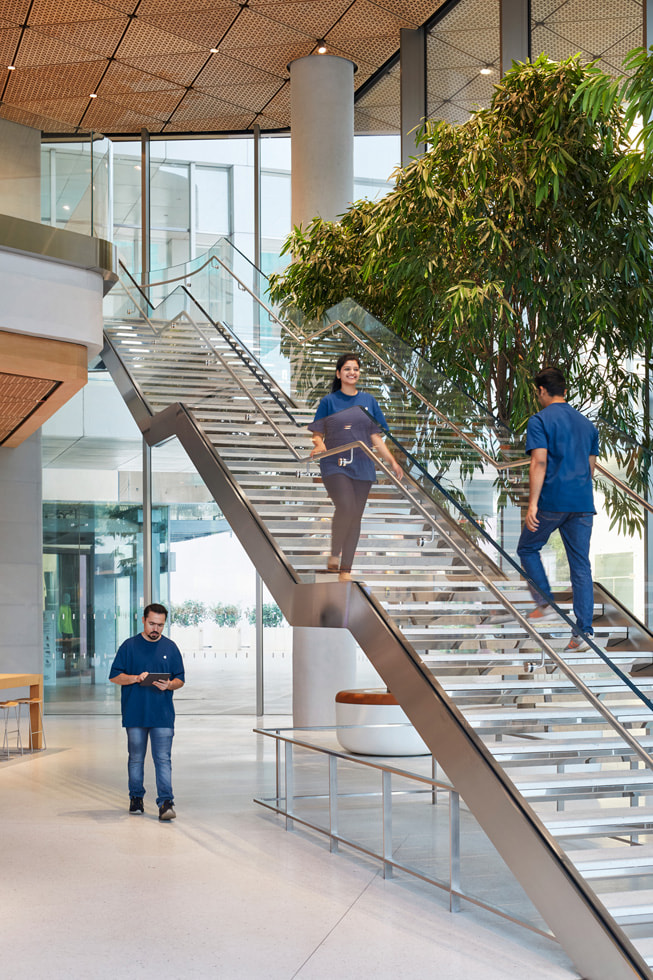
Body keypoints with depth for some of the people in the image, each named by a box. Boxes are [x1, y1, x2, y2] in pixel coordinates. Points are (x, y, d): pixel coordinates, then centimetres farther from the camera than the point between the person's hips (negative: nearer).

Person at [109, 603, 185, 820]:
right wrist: (135, 678, -15)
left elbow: (180, 679, 9)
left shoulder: (170, 647, 7)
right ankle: (136, 798, 24)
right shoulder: (129, 646, 3)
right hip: (135, 713, 0)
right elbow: (114, 676, 2)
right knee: (136, 758, 11)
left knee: (163, 759, -6)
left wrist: (169, 685, -12)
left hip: (163, 714, 0)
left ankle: (166, 802, -9)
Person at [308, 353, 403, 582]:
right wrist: (319, 445, -20)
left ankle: (346, 570, 12)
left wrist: (392, 461, 3)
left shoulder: (368, 400, 11)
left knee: (355, 516, 3)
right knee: (345, 507, -24)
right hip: (335, 465, -3)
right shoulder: (329, 401, 3)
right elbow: (317, 433, 3)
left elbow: (375, 437, 13)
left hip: (362, 467, 3)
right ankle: (334, 553, -3)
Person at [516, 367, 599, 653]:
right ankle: (584, 632, -1)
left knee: (528, 549, 17)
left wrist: (533, 503, -18)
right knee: (581, 566, 4)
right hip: (583, 503, 5)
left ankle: (545, 604, 7)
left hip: (552, 501, -5)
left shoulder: (540, 420, -3)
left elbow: (539, 463, -14)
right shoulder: (586, 423, 16)